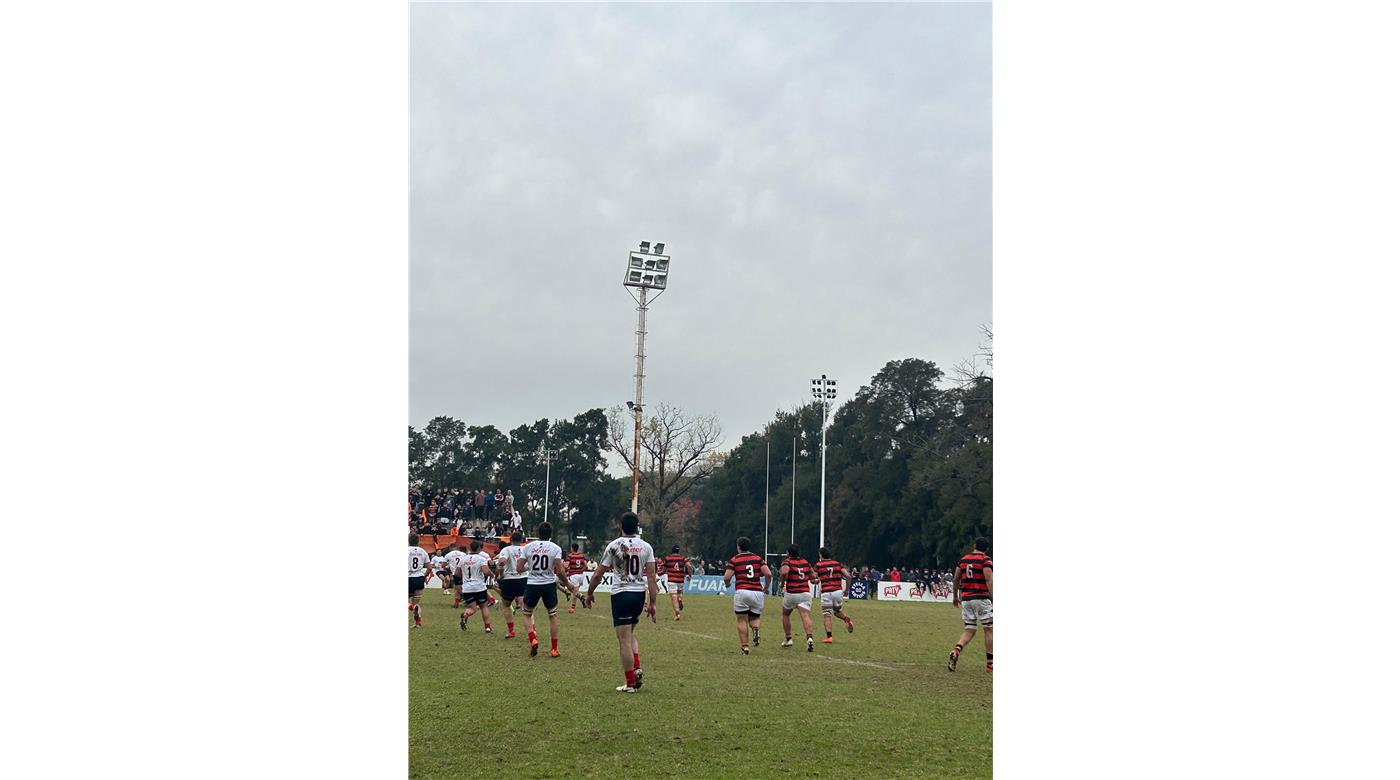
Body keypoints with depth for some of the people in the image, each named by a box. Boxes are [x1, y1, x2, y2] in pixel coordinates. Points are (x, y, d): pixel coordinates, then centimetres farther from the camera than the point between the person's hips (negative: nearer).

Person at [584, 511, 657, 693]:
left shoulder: (614, 546, -5)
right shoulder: (646, 547, 2)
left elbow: (598, 574, -1)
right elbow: (651, 577, -1)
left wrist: (589, 593, 14)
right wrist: (652, 603, 3)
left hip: (621, 594, -4)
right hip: (640, 594, 4)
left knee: (624, 640, -1)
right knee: (631, 634, 23)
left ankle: (630, 683, 1)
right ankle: (637, 669, 4)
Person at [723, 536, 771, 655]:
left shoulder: (734, 560, 3)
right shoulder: (758, 558, 10)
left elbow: (727, 577, -7)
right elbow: (768, 574, -1)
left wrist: (727, 584, 16)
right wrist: (766, 587, 16)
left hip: (742, 592, -3)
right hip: (758, 592, 3)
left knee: (742, 621, 5)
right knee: (754, 619, 17)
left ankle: (744, 646, -1)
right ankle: (755, 628, -16)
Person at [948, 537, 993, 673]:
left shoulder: (963, 559, 12)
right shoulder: (985, 560, -6)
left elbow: (956, 579, 17)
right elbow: (988, 580, -16)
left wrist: (955, 596, 29)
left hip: (965, 599, 5)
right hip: (981, 598, -5)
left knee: (969, 631, 10)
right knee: (988, 629, 6)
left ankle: (955, 651, -16)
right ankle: (990, 664, 8)